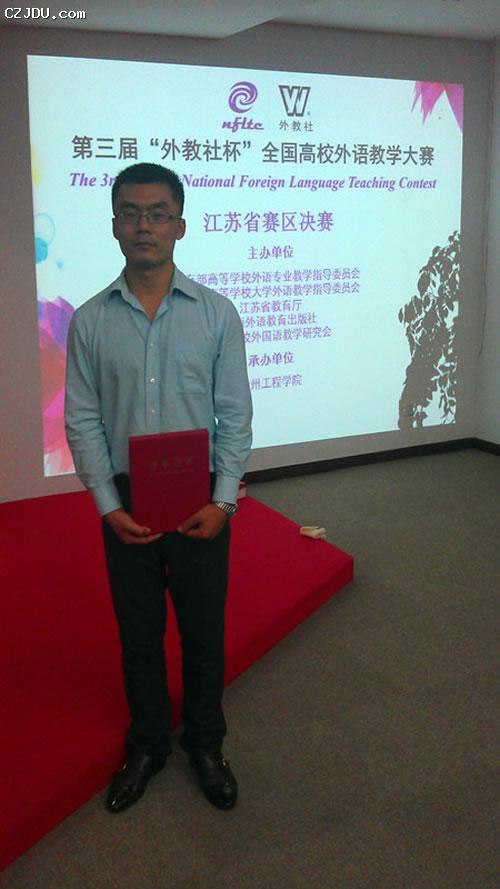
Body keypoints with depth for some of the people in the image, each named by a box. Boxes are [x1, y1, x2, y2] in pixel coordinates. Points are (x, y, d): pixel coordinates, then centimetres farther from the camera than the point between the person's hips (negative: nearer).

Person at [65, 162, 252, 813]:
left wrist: (223, 501, -11)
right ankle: (147, 746, 37)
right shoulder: (90, 321, -1)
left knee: (204, 631, 12)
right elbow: (81, 421, -1)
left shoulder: (217, 314, -3)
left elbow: (235, 415, -3)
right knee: (138, 633, 15)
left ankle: (205, 745, 35)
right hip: (124, 502, 1)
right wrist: (109, 506, -9)